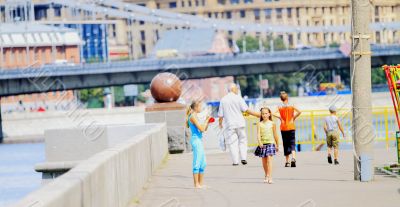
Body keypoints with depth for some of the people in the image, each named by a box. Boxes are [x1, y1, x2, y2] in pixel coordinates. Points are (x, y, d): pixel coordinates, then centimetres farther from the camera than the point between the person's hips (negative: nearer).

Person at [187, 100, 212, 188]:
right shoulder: (193, 117, -12)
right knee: (197, 163, -7)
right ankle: (196, 184, -5)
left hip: (199, 140, 10)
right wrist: (206, 121, -6)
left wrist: (207, 122, 8)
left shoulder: (194, 116, 17)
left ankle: (200, 184, 18)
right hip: (196, 140, -10)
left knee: (203, 163, 12)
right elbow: (201, 129, -18)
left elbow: (204, 129, 23)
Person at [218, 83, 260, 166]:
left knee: (232, 143, 3)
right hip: (239, 123, -1)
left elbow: (221, 115, 3)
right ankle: (243, 158, 2)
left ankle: (235, 161, -2)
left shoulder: (223, 100, 2)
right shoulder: (238, 98, -4)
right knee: (242, 140, 13)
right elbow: (246, 110, -10)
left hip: (229, 125, 1)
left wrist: (220, 124, 18)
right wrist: (256, 114, -3)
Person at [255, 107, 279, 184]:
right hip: (262, 144, 2)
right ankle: (266, 176, 26)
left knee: (269, 159, -15)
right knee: (264, 162, 10)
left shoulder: (272, 124, 3)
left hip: (270, 143, -2)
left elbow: (275, 135, 11)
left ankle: (269, 177, -22)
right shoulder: (259, 124, 2)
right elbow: (258, 134, -9)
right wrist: (259, 142, -27)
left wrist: (277, 145, 16)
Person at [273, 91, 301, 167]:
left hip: (283, 128, 1)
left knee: (286, 144, 10)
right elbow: (299, 112, -13)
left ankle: (287, 162, 11)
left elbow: (274, 114, -17)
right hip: (291, 127, -1)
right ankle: (293, 158, -26)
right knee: (292, 143, -2)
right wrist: (294, 118, 0)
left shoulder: (279, 107, -1)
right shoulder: (291, 105, -1)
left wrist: (280, 118, -4)